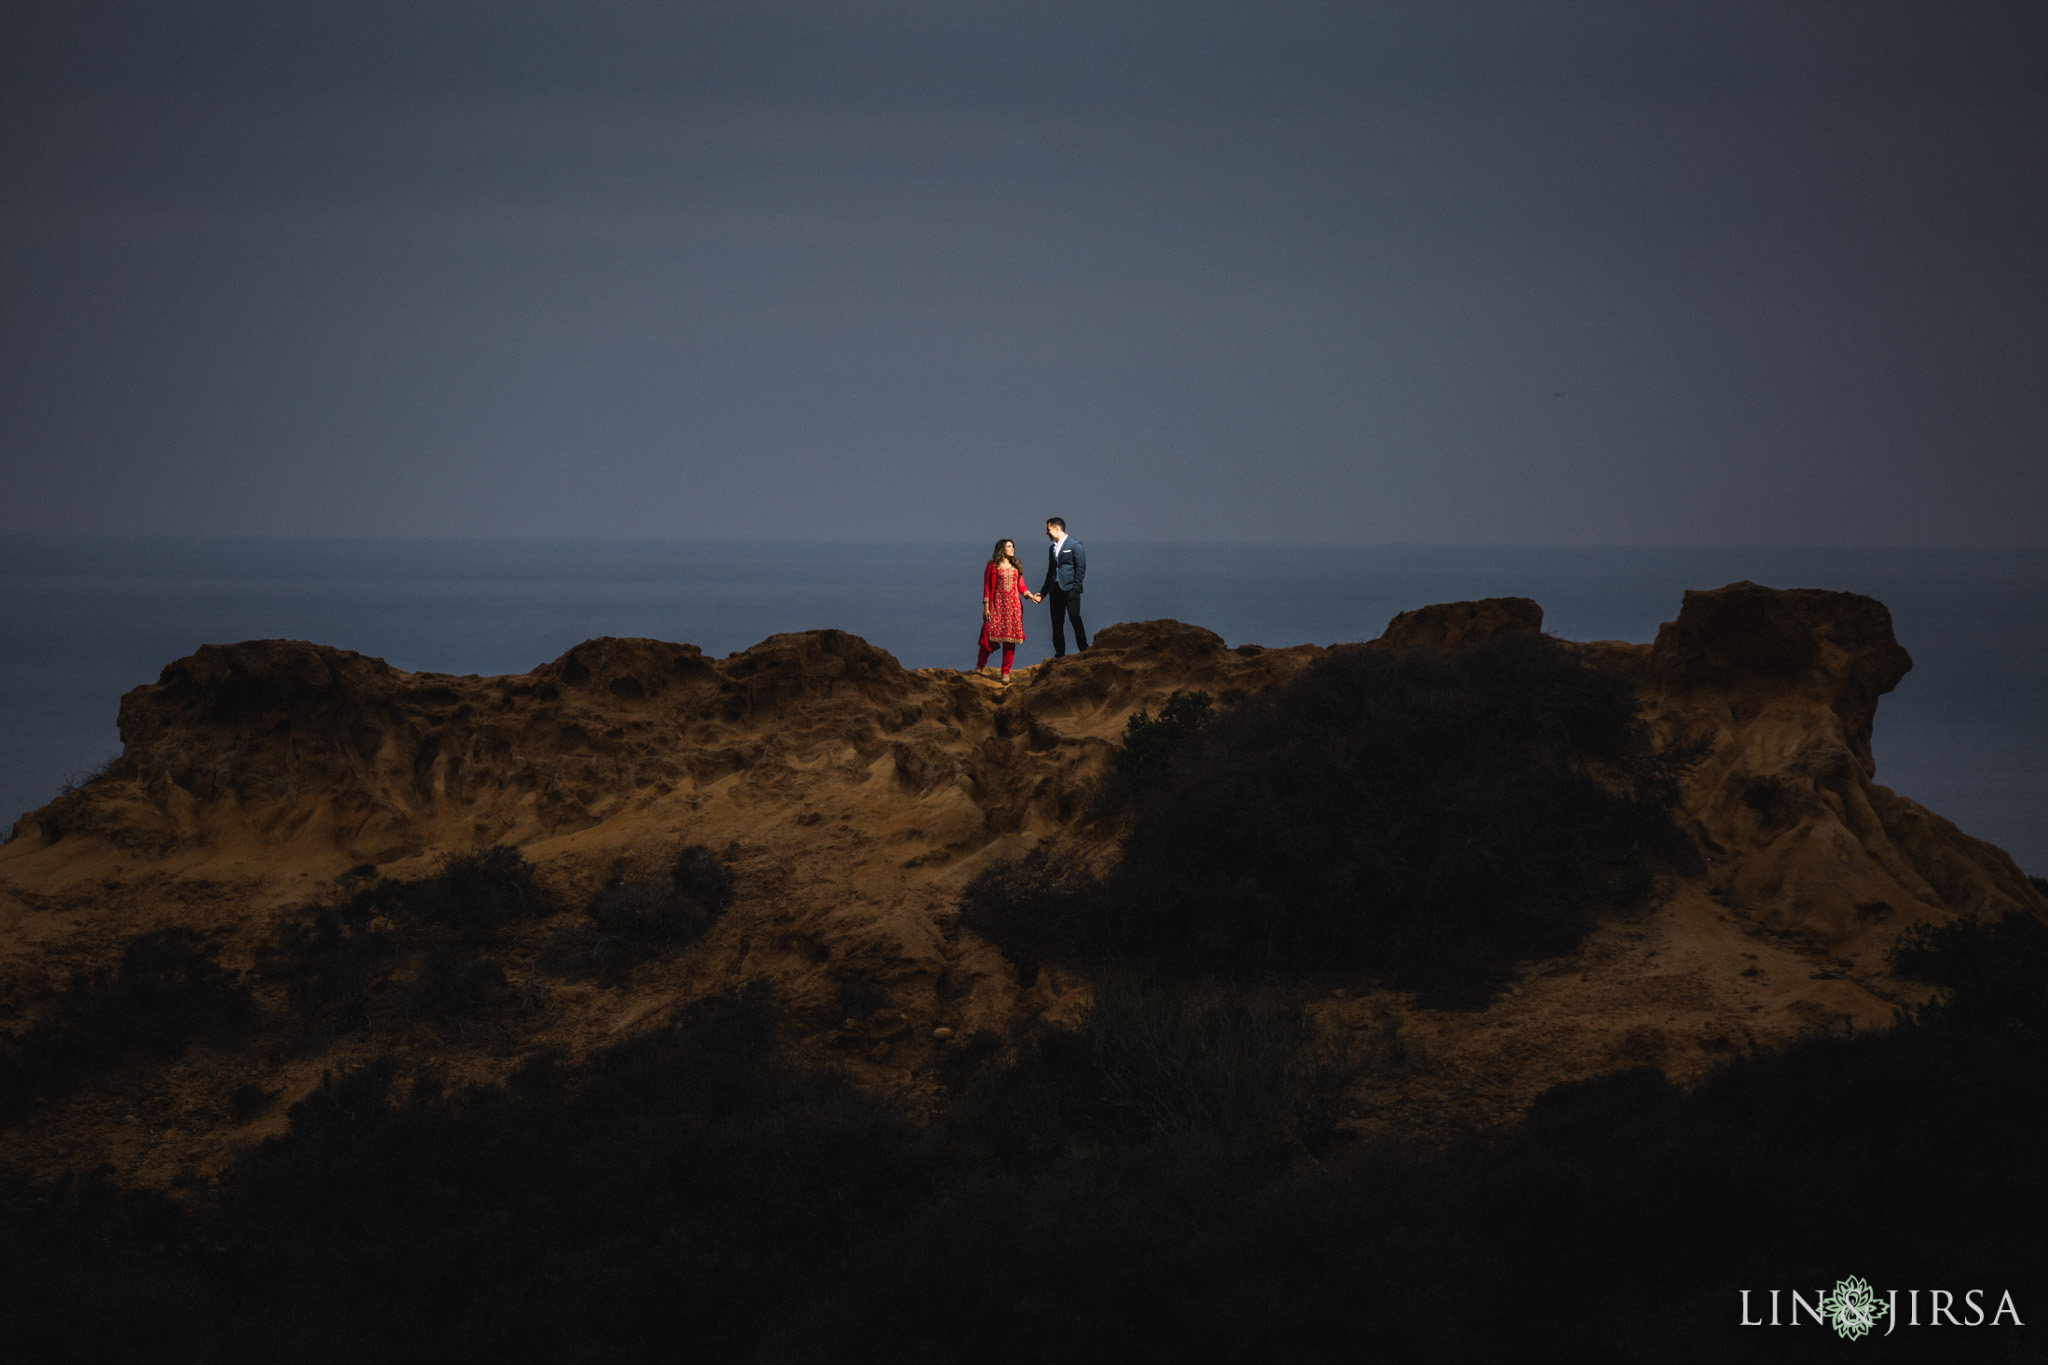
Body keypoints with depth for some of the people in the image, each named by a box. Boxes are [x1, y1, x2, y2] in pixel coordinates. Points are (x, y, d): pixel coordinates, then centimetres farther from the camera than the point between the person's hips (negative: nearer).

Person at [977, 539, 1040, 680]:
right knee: (990, 635, -8)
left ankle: (1006, 672, 5)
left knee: (1010, 638, 0)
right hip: (997, 605, -3)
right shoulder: (993, 567, 2)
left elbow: (1021, 586, 15)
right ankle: (980, 666, 10)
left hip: (1013, 605, 3)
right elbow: (987, 588, 0)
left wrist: (1031, 595, -3)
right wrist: (986, 608, -6)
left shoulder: (1016, 567, 15)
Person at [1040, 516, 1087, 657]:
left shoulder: (1075, 545, -2)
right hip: (1055, 590, 7)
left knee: (1075, 618, -13)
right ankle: (1059, 654, 7)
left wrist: (1075, 587, -13)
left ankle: (1084, 649, -8)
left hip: (1069, 589, -7)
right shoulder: (1052, 549, 20)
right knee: (1057, 623, 4)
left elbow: (1081, 568, -7)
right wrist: (1043, 592, 18)